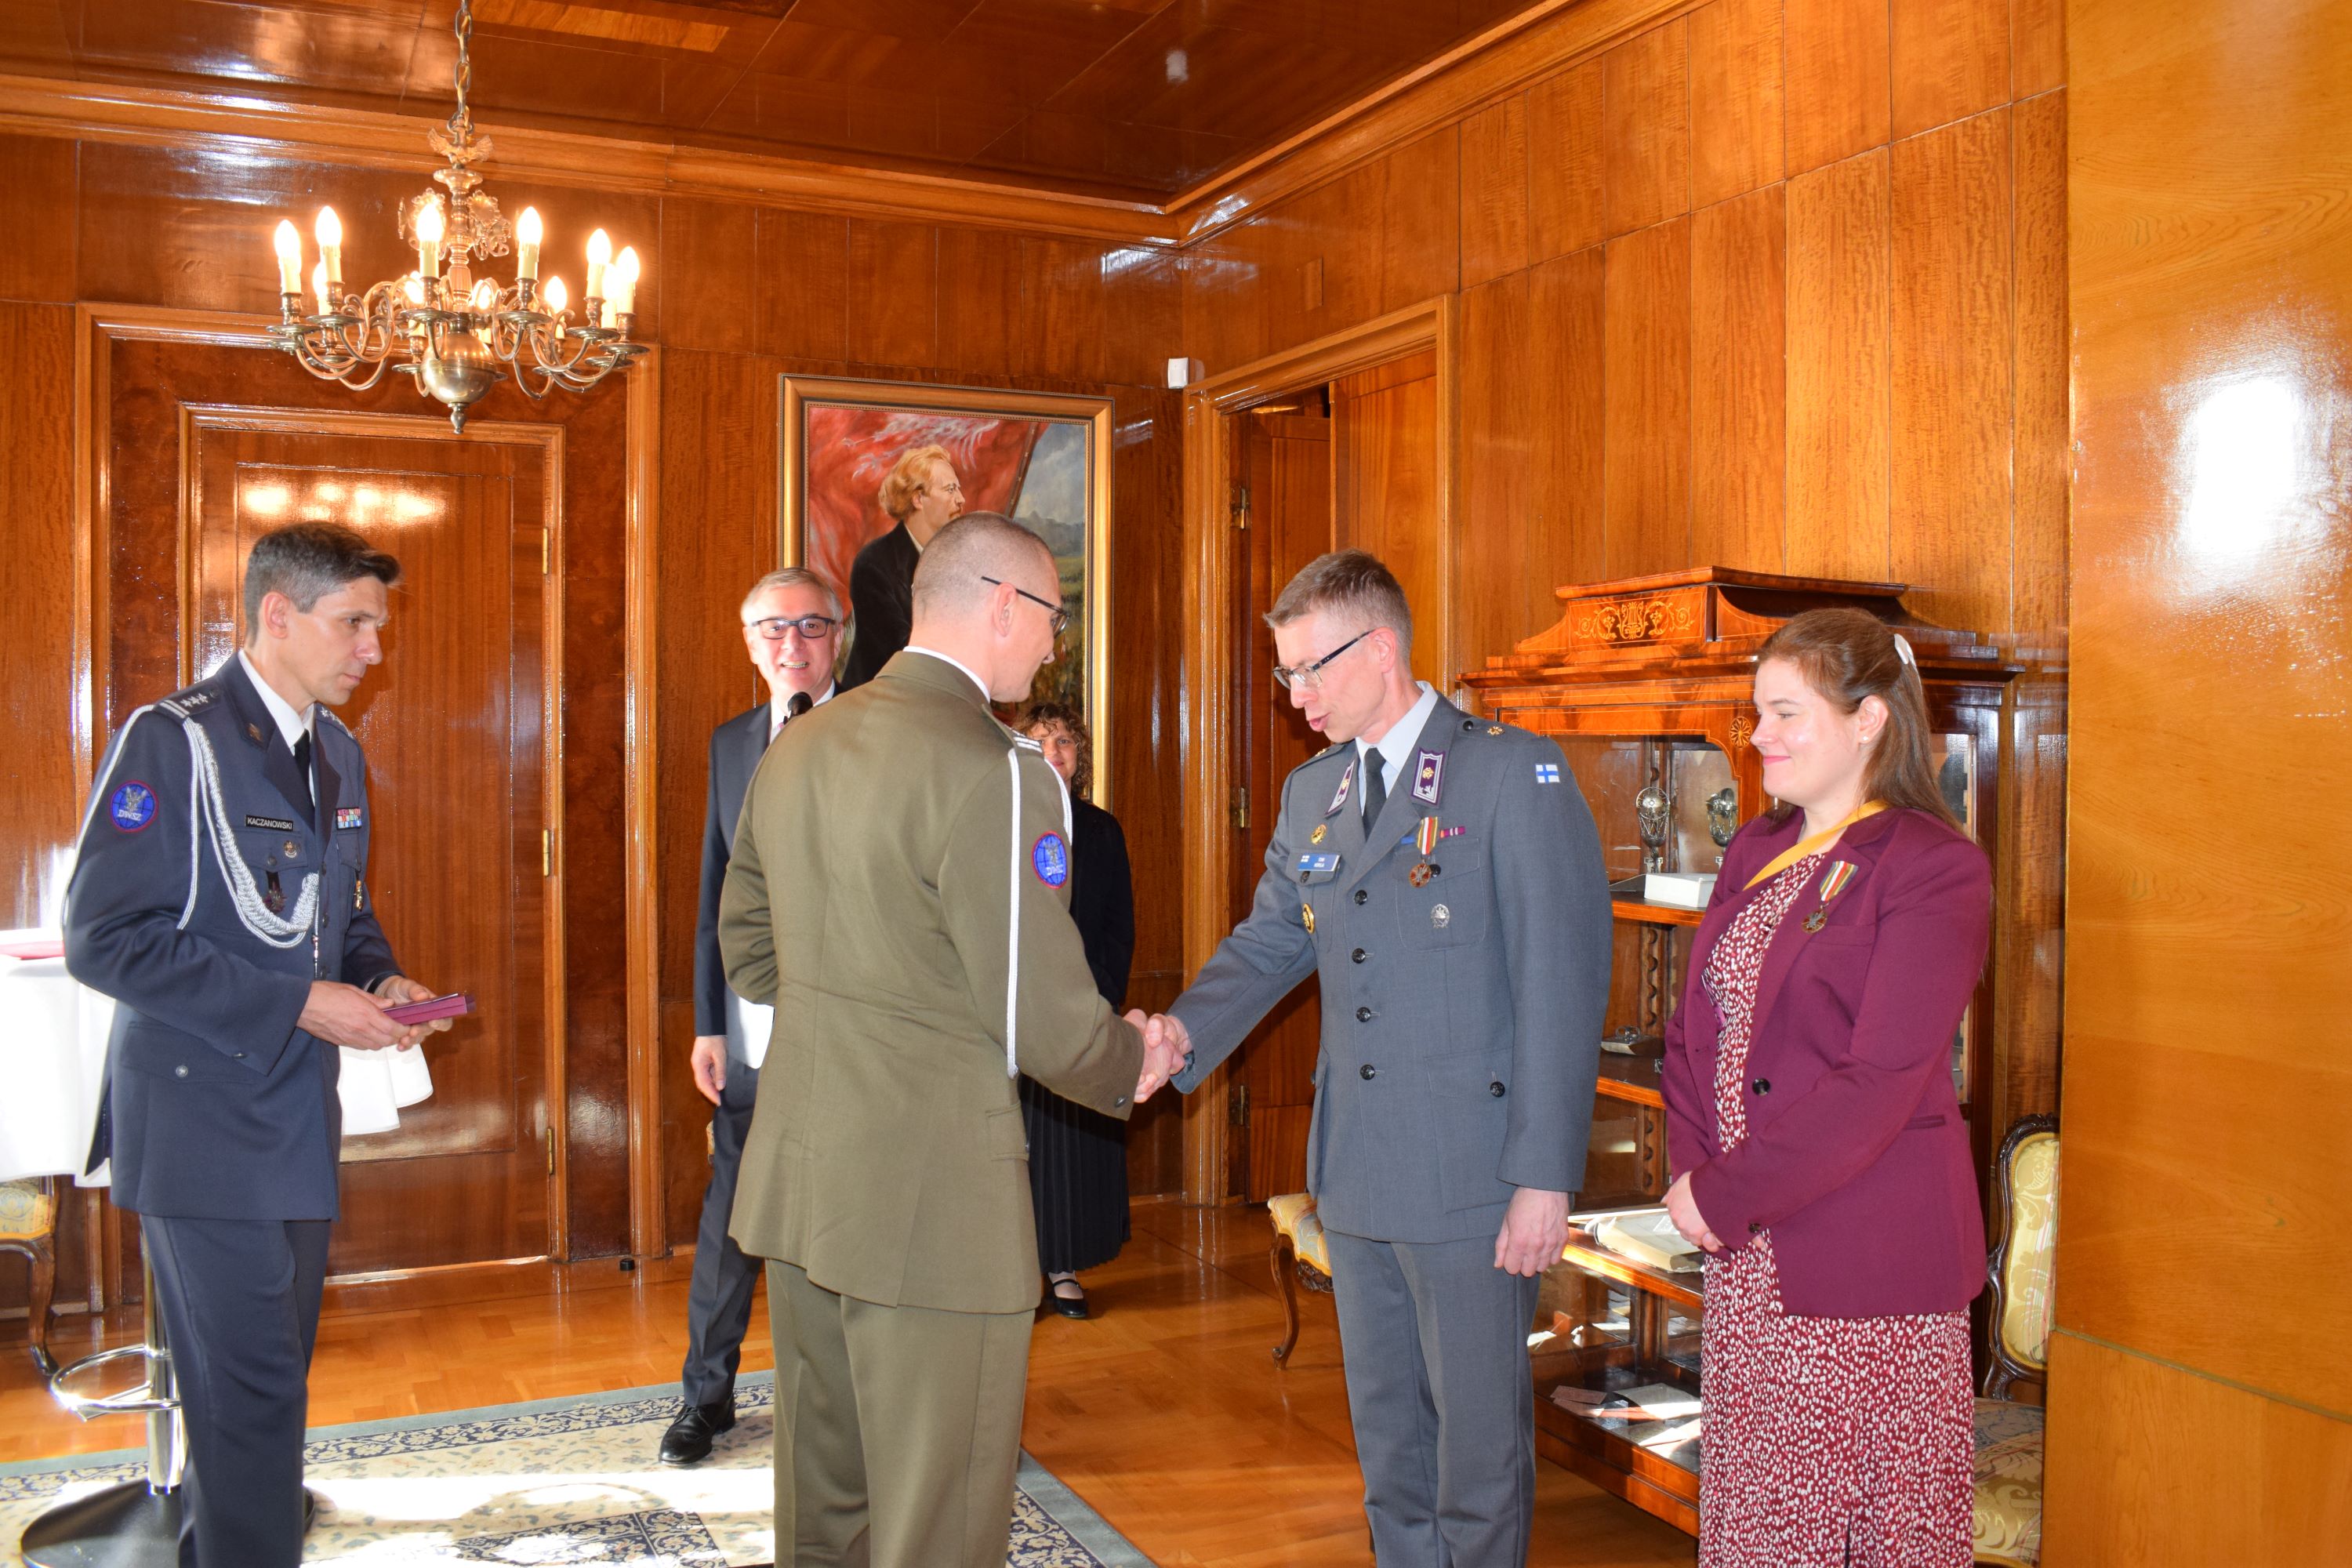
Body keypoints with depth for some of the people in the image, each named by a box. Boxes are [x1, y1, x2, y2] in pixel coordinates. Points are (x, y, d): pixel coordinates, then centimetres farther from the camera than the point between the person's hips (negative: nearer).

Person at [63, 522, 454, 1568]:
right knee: (252, 1387, -4)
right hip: (205, 1120, -7)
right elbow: (104, 938, -18)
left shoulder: (338, 754, 12)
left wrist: (380, 981, 1)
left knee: (268, 1373, 16)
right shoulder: (172, 741, -13)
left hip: (299, 1114, 8)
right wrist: (297, 1002, -20)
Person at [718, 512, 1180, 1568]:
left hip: (796, 1176, 8)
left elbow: (745, 942, 19)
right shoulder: (996, 773, -19)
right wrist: (1129, 1064, 2)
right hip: (931, 1200, -8)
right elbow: (1046, 1022, -17)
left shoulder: (799, 745, 8)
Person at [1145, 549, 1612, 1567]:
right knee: (1385, 1431, 18)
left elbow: (1563, 982, -13)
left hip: (1470, 1177, -6)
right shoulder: (1310, 791, 11)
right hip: (1355, 1172, 6)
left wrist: (1545, 1176, -17)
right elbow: (1267, 940, 13)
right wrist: (1186, 1031, -7)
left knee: (1478, 1434, 7)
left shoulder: (1514, 773, -10)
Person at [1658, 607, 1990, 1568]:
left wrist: (1727, 1195, -15)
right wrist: (1690, 1168, -3)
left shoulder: (1934, 869, -11)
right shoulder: (1754, 854, 12)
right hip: (1745, 1254, 7)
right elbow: (1693, 1029, 12)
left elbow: (1878, 1081, -18)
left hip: (1866, 1256, -7)